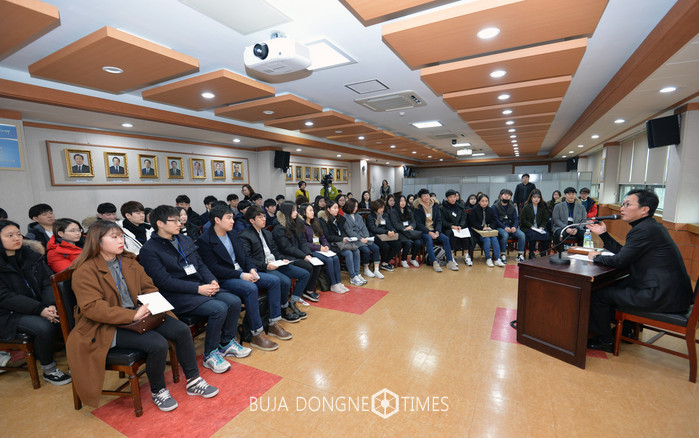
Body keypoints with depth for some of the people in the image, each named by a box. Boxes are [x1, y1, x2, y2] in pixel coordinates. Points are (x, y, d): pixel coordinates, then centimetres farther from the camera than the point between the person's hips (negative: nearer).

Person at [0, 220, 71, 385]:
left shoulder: (32, 257, 7)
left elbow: (47, 282, 2)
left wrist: (51, 305, -17)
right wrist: (40, 310, -26)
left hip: (39, 306, 4)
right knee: (44, 327, -30)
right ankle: (48, 370, -8)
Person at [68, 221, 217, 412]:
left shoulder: (129, 262, 11)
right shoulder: (85, 271, -10)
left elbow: (149, 287, 13)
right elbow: (92, 307, -19)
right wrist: (133, 315, -28)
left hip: (137, 315, 7)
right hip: (107, 327, -6)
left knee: (182, 330, -11)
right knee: (158, 344, -27)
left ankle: (193, 381, 5)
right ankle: (158, 391, 1)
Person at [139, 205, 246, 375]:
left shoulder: (185, 240, 14)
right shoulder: (149, 250, -8)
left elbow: (200, 264, 15)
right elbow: (164, 281, -16)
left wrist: (212, 281, -4)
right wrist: (198, 289, -20)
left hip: (201, 287, 7)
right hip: (177, 296, -7)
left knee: (234, 301, -10)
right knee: (219, 308, -26)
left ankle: (227, 343, 11)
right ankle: (210, 354, -3)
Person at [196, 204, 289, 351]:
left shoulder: (233, 234, 13)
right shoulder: (204, 240, -11)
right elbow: (214, 269, -17)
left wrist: (251, 269, -7)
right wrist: (241, 275, -23)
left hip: (242, 272, 8)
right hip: (223, 280, -8)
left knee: (274, 280, -8)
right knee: (250, 288, -34)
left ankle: (273, 324, 0)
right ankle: (257, 334, -21)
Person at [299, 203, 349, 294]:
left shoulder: (315, 222, 17)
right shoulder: (302, 225, -7)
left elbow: (322, 237, 19)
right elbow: (304, 244, -13)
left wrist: (326, 246, -1)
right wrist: (319, 248, -16)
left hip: (321, 248, 7)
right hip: (311, 251, -7)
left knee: (336, 258, -17)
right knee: (329, 260, -25)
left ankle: (339, 283, -11)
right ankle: (333, 285, -13)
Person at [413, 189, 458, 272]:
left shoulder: (435, 205, 10)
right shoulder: (418, 207, -3)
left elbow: (439, 220, 8)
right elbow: (418, 223, -7)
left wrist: (437, 231, -10)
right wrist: (429, 232, -18)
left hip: (434, 230, 4)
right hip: (423, 231, -4)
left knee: (445, 238, -19)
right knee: (428, 239, -34)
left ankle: (450, 262, -16)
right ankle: (434, 262, -35)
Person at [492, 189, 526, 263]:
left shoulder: (512, 207, 19)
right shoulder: (495, 206, 3)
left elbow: (516, 219, 11)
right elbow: (495, 219, -8)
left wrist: (514, 227, -11)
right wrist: (504, 227, -20)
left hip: (511, 227, 5)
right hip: (500, 227, -5)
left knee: (522, 235, -21)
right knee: (505, 235, -35)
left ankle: (520, 255, -9)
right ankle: (503, 255, -23)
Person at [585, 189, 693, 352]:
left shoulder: (644, 230, -20)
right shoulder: (652, 226, 12)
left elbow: (620, 261, -18)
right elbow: (624, 252, 17)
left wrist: (597, 257, 0)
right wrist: (603, 234, 16)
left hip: (662, 296, -11)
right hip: (671, 290, 11)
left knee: (598, 295, -8)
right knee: (616, 285, 24)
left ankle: (604, 340, 13)